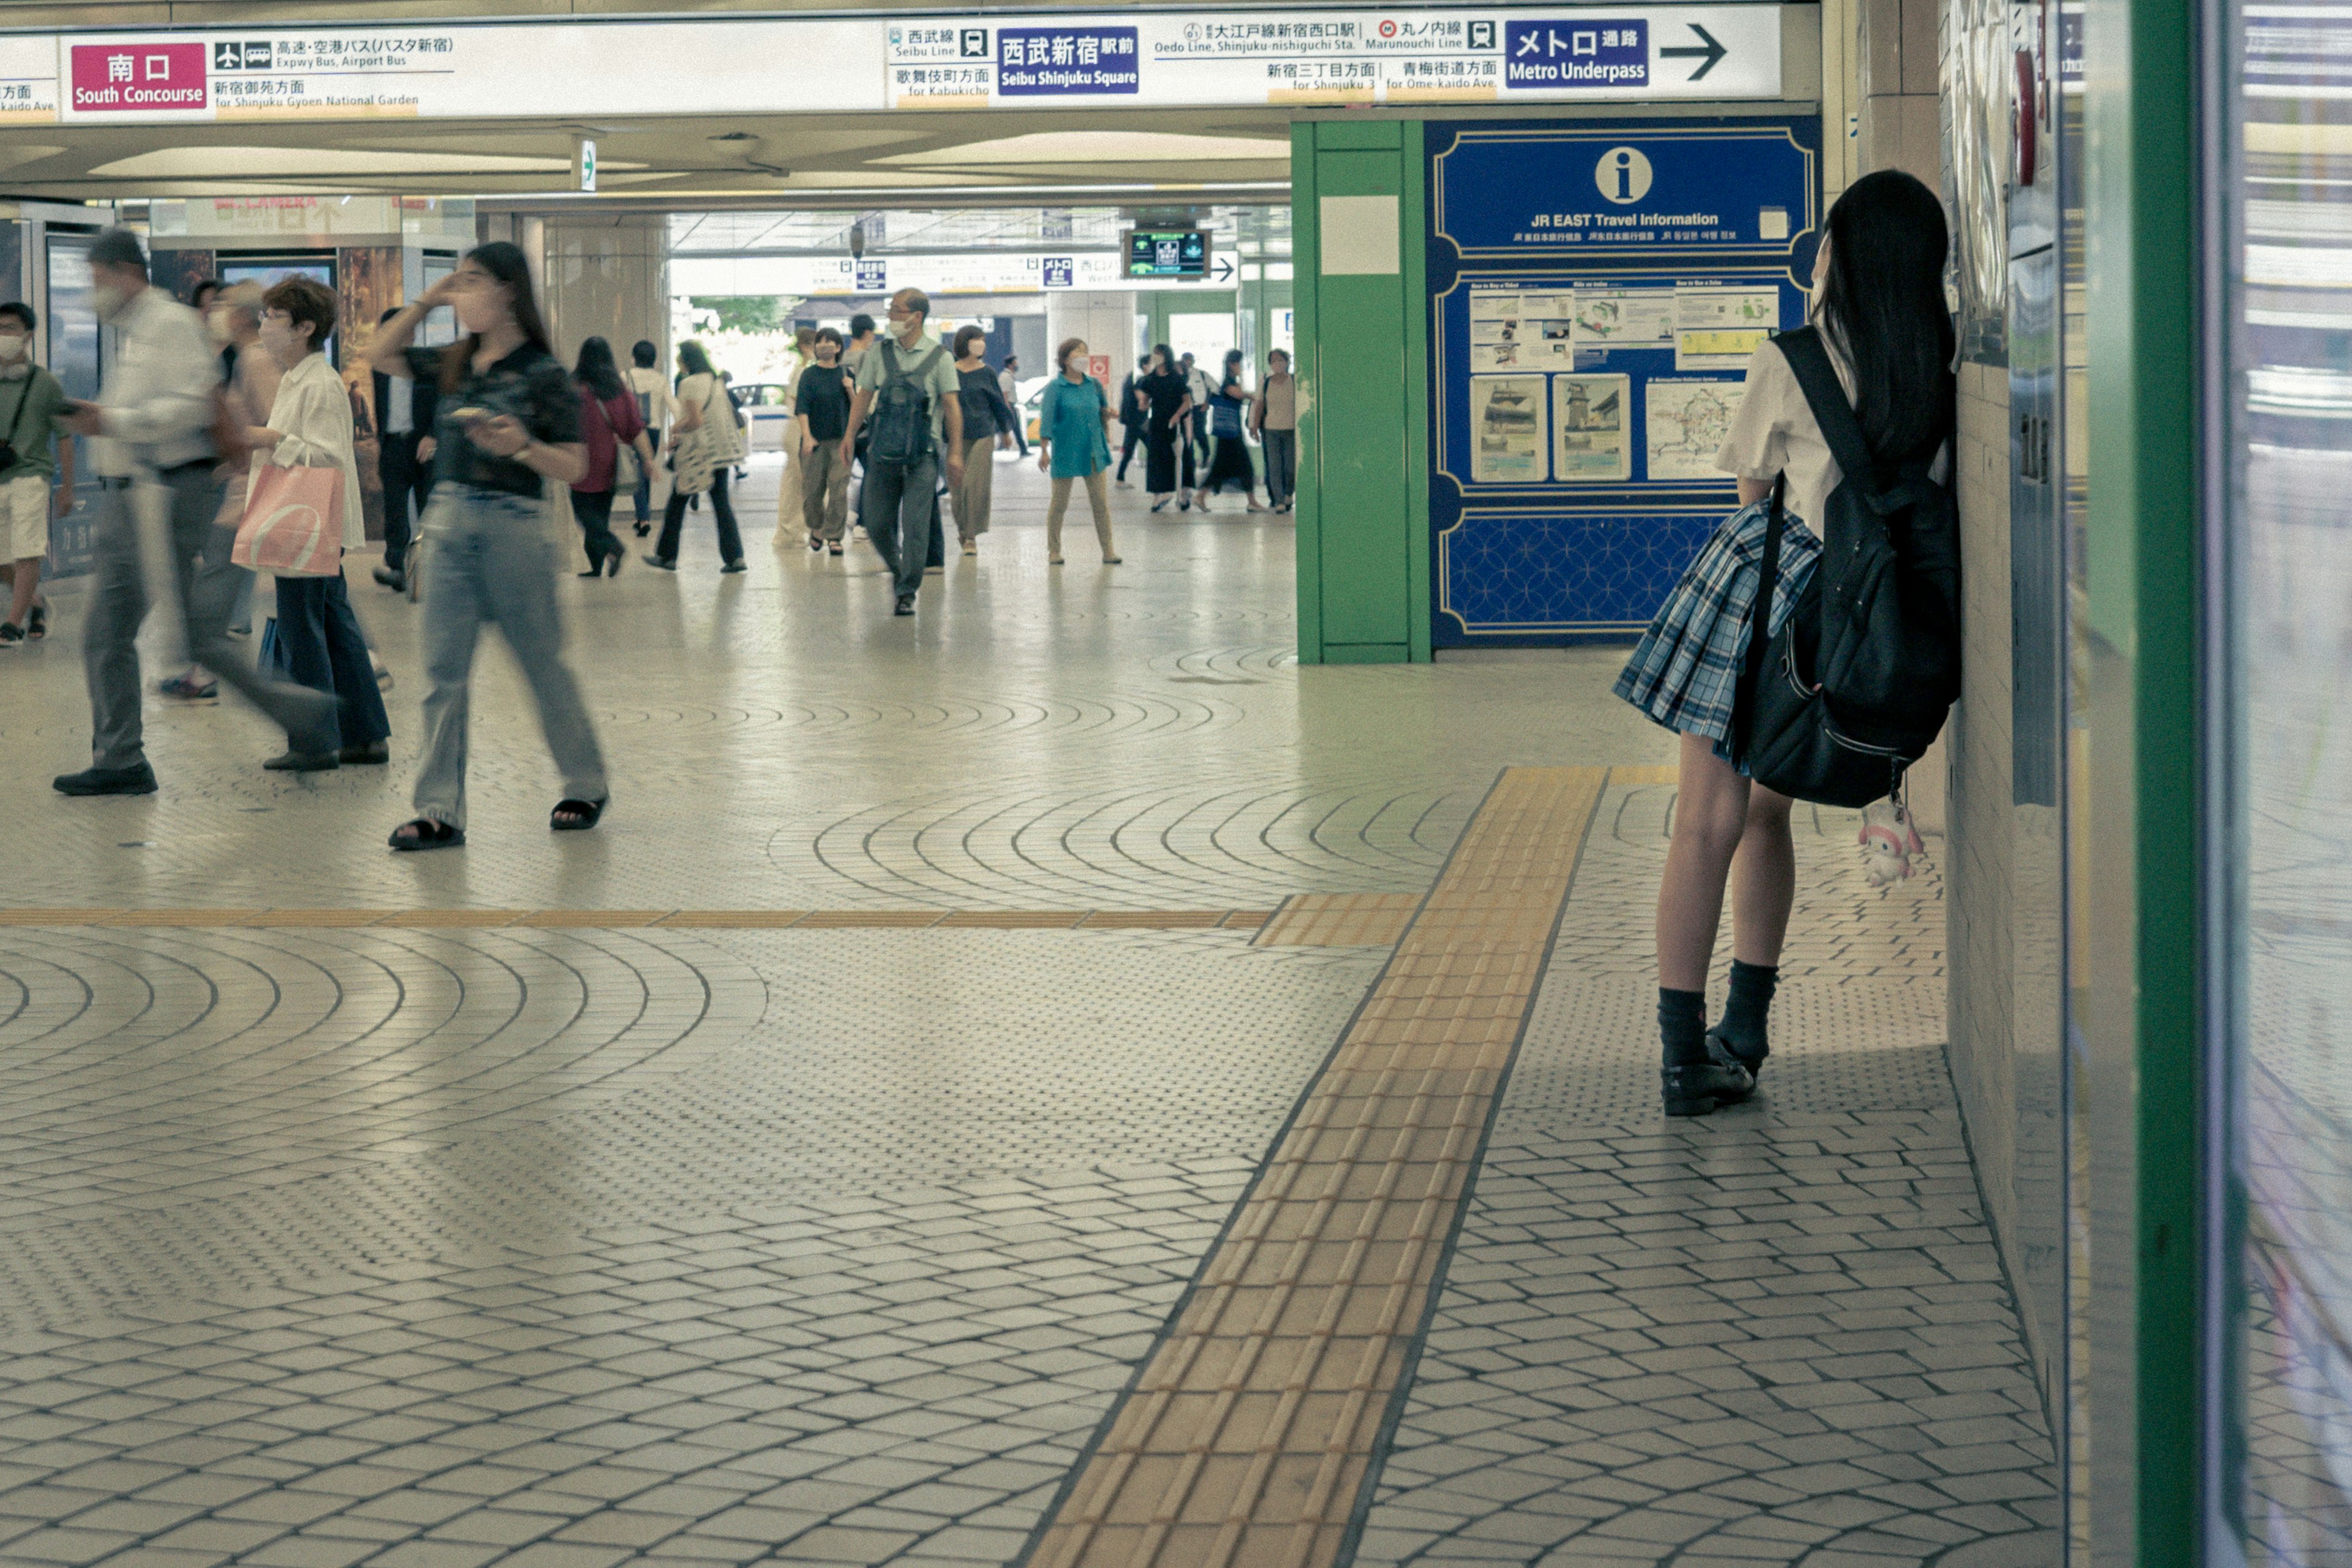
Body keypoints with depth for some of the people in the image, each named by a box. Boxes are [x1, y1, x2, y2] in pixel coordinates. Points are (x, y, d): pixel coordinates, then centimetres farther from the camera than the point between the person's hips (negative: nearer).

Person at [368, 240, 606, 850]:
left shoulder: (542, 374, -7)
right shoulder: (455, 364, 10)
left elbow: (574, 467, -9)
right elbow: (381, 355, 22)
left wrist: (522, 445, -27)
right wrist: (426, 300, 11)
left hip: (512, 527, -5)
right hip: (449, 525, 5)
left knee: (543, 663, 7)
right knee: (444, 671, 0)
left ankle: (587, 787, 23)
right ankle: (440, 811, 1)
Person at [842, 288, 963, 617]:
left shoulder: (938, 356, -1)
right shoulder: (880, 352, 8)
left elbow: (952, 405, -2)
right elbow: (864, 395, 13)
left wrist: (955, 452, -7)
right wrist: (851, 434, 2)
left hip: (922, 454, -3)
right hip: (883, 451, 3)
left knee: (915, 524, -8)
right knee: (877, 522, 5)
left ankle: (907, 593, -2)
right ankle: (898, 570, 30)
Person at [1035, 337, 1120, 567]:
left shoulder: (1094, 385, 6)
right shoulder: (1055, 388, -7)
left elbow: (1104, 411, 19)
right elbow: (1046, 419, -11)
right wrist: (1044, 450, -16)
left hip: (1094, 452, 4)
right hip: (1065, 452, -4)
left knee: (1101, 502, 2)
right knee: (1059, 503, 5)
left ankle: (1108, 551, 7)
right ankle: (1054, 551, 17)